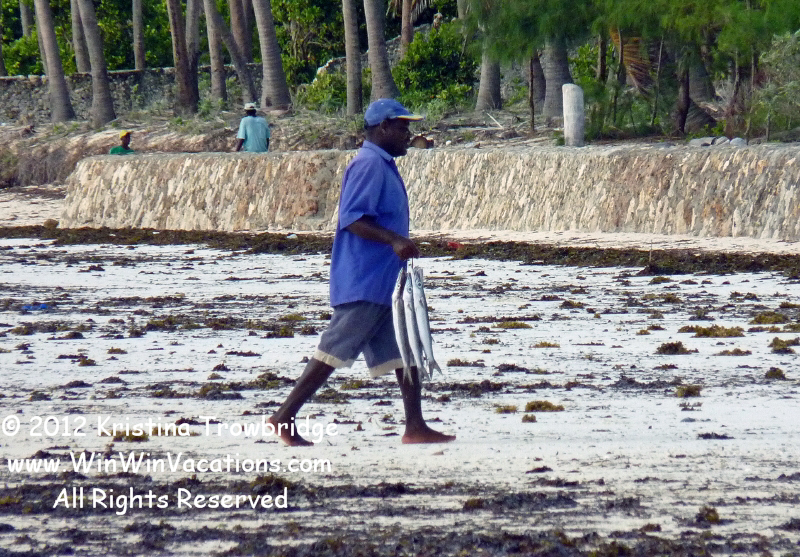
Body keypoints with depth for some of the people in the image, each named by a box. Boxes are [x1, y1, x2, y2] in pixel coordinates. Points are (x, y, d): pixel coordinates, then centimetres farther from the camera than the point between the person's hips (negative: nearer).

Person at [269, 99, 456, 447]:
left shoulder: (384, 166, 18)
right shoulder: (369, 164, -14)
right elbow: (352, 218, -23)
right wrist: (394, 240, -31)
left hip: (386, 282, 10)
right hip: (364, 284, -10)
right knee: (337, 349, -8)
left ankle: (415, 427, 5)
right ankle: (285, 418, -4)